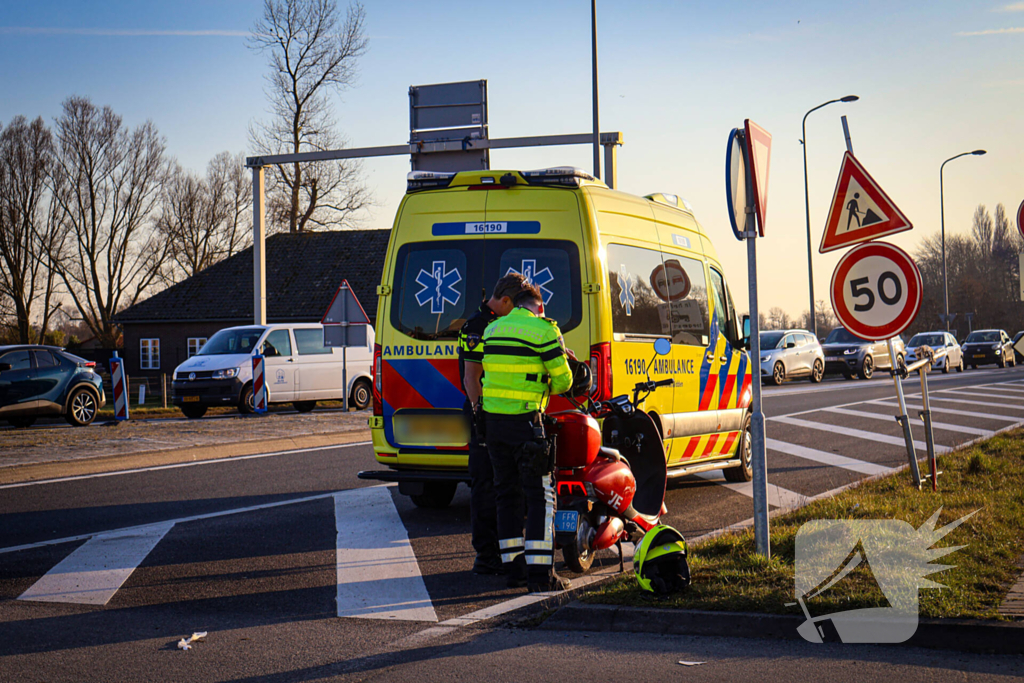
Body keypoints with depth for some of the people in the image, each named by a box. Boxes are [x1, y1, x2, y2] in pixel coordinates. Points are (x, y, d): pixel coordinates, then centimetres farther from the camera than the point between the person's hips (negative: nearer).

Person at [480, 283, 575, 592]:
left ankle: (514, 568, 14)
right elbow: (562, 381, -7)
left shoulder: (491, 329, 13)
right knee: (540, 496, -2)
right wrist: (548, 386, 17)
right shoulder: (544, 330, -7)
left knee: (507, 494, 12)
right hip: (525, 421, -6)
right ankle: (540, 573, -7)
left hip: (493, 420, 6)